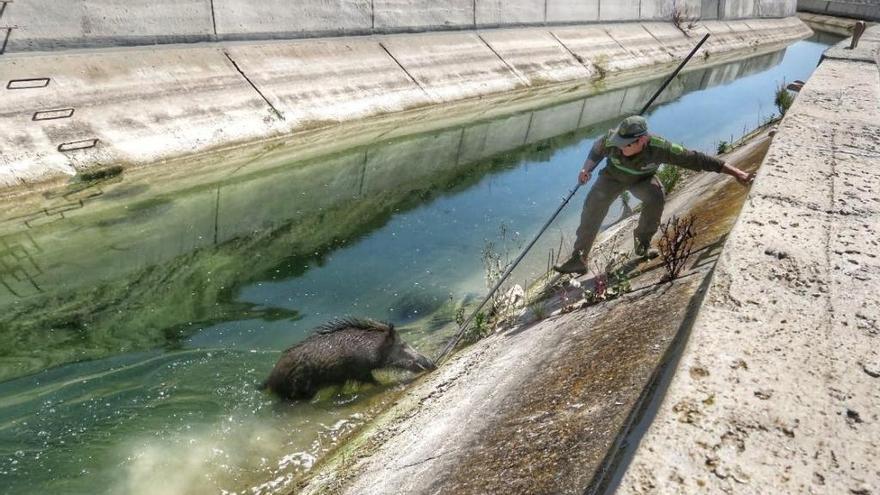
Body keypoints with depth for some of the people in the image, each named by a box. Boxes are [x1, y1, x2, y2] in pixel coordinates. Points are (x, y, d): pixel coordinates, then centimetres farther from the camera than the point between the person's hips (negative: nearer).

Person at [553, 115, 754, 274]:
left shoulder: (659, 148, -37)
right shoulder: (611, 139, -33)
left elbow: (696, 159, -34)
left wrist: (736, 173, -35)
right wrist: (587, 169, -24)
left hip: (641, 180, 0)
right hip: (613, 176, 1)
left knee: (656, 197, -32)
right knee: (593, 207, -21)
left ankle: (642, 242, -7)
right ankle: (578, 259, -16)